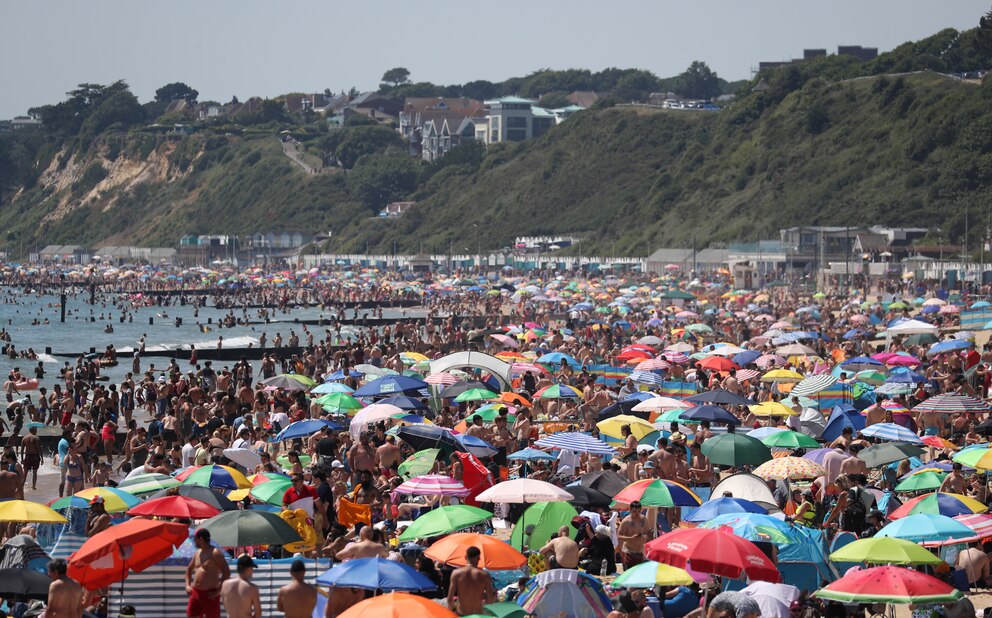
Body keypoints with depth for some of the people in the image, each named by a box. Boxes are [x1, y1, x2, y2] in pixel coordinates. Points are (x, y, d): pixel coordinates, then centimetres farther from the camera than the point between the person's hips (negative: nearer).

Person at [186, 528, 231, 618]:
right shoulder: (198, 553, 13)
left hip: (210, 595, -8)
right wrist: (187, 585, 13)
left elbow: (227, 573, -16)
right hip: (195, 593, 8)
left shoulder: (215, 553, -11)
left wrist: (218, 591, -19)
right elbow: (189, 569, 28)